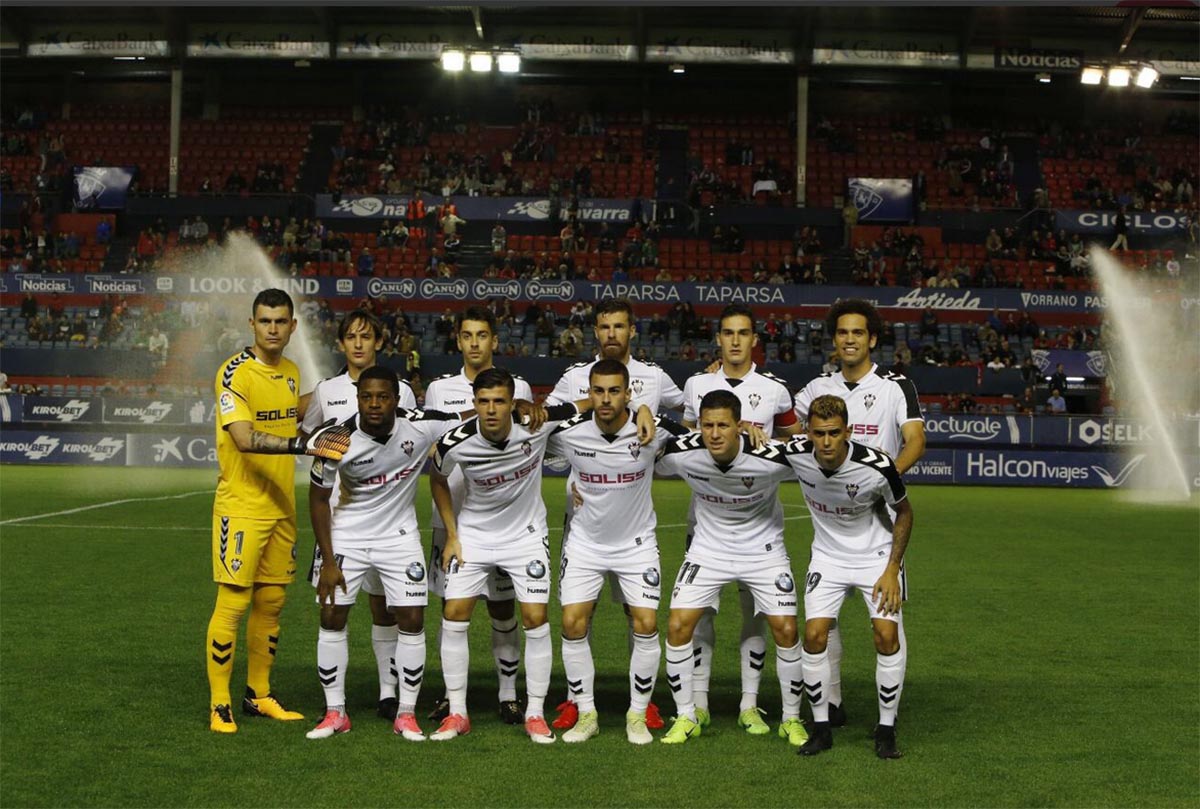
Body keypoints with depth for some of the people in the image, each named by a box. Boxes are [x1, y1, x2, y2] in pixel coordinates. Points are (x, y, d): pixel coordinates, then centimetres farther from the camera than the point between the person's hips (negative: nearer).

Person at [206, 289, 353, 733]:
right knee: (232, 604, -5)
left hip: (281, 506, 7)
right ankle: (219, 705, 6)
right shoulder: (235, 372, -13)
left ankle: (259, 695, 24)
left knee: (270, 602, 12)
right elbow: (244, 438, -24)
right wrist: (301, 443, -34)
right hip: (240, 506, -7)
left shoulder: (292, 372, 10)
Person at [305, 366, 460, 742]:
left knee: (411, 620, -3)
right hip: (346, 535, 0)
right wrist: (328, 561, -8)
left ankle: (406, 714, 11)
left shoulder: (420, 426, -21)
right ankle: (335, 713, 13)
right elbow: (318, 498, -7)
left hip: (399, 535, 1)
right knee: (332, 617, -1)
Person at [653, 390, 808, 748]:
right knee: (678, 625, -9)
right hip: (708, 548, 1)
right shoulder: (681, 453, -22)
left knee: (786, 630, -7)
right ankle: (686, 717, 9)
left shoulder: (772, 457, -28)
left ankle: (791, 718, 15)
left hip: (763, 549, -1)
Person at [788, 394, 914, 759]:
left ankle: (886, 729, 3)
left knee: (888, 634, -14)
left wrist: (892, 569, -12)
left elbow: (904, 512, -8)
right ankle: (821, 727, 7)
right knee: (814, 634, -10)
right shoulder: (795, 455, -21)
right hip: (828, 554, 2)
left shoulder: (876, 466, -27)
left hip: (876, 553, -2)